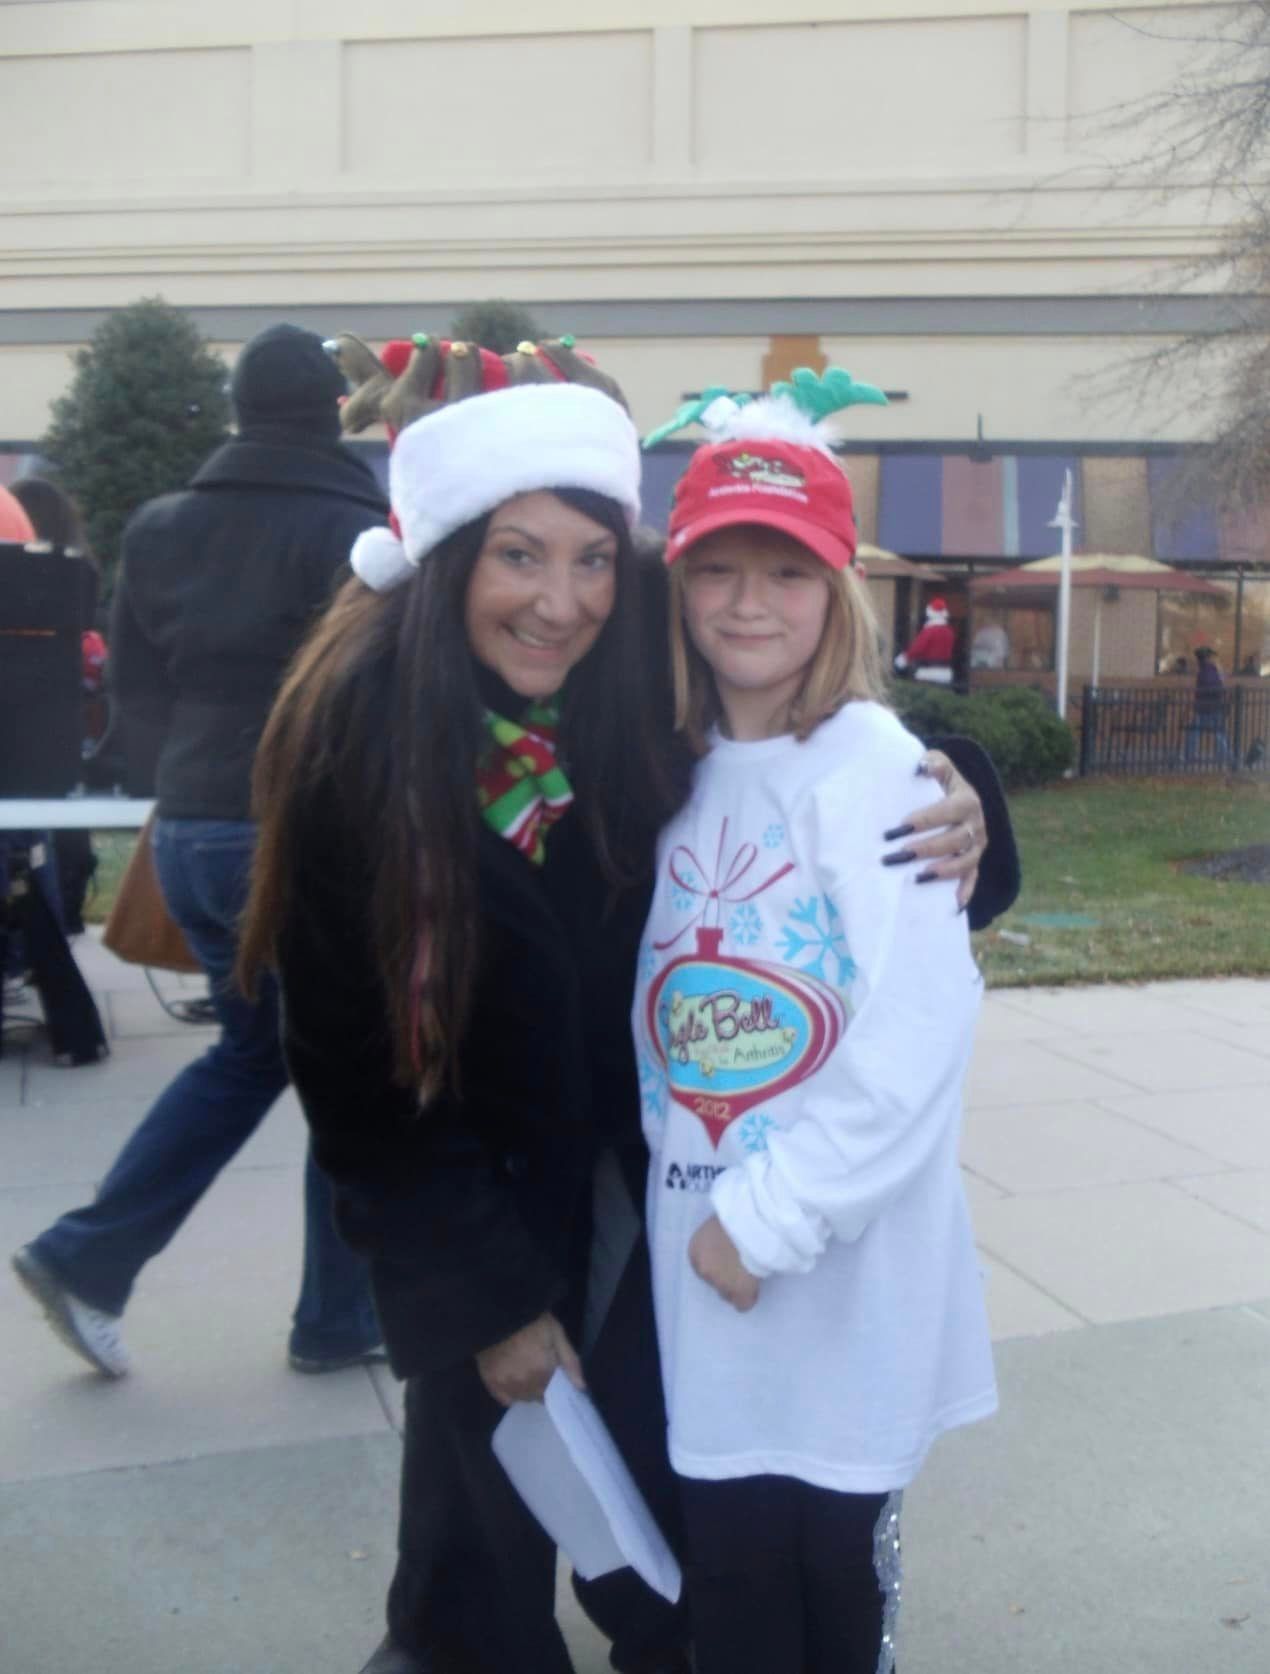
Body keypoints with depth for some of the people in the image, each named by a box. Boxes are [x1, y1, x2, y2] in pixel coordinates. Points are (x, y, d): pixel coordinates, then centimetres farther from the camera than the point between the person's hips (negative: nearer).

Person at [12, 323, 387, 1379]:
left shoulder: (162, 528, 7)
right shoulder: (348, 529, -12)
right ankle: (340, 1319, 20)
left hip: (186, 830, 7)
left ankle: (85, 1257, 20)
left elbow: (132, 681, 13)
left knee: (251, 1051, 23)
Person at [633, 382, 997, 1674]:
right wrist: (709, 1211, 2)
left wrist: (771, 1214, -17)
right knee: (729, 1562, 15)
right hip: (697, 1238, 4)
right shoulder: (675, 775, 5)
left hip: (847, 1253, -4)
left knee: (837, 1558, 13)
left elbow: (918, 1031, -20)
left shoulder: (877, 766, -13)